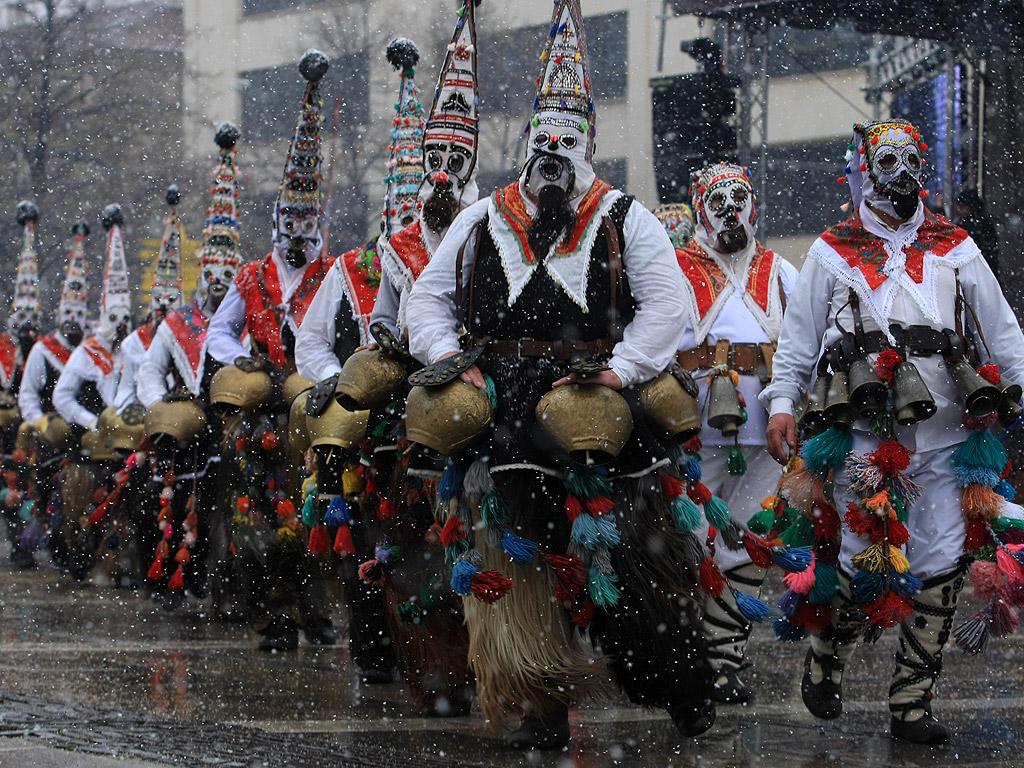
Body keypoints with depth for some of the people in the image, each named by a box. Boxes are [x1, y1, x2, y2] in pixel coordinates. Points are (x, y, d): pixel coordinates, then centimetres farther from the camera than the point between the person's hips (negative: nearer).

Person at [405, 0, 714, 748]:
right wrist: (447, 358, 0)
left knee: (628, 550, -3)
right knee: (514, 553, 0)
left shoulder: (625, 219, 5)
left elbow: (667, 304, -2)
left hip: (594, 401, -3)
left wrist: (618, 371, -12)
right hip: (507, 413, 3)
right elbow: (429, 296, 17)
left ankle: (684, 686, 12)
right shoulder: (484, 221, 13)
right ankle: (542, 703, 7)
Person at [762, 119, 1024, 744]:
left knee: (940, 570, -1)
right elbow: (798, 338, 12)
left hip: (948, 440, 3)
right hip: (865, 438, -2)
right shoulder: (834, 254, 9)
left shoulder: (955, 250, 13)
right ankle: (826, 661, 18)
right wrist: (781, 402, 2)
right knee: (865, 566, -10)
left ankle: (913, 703, 9)